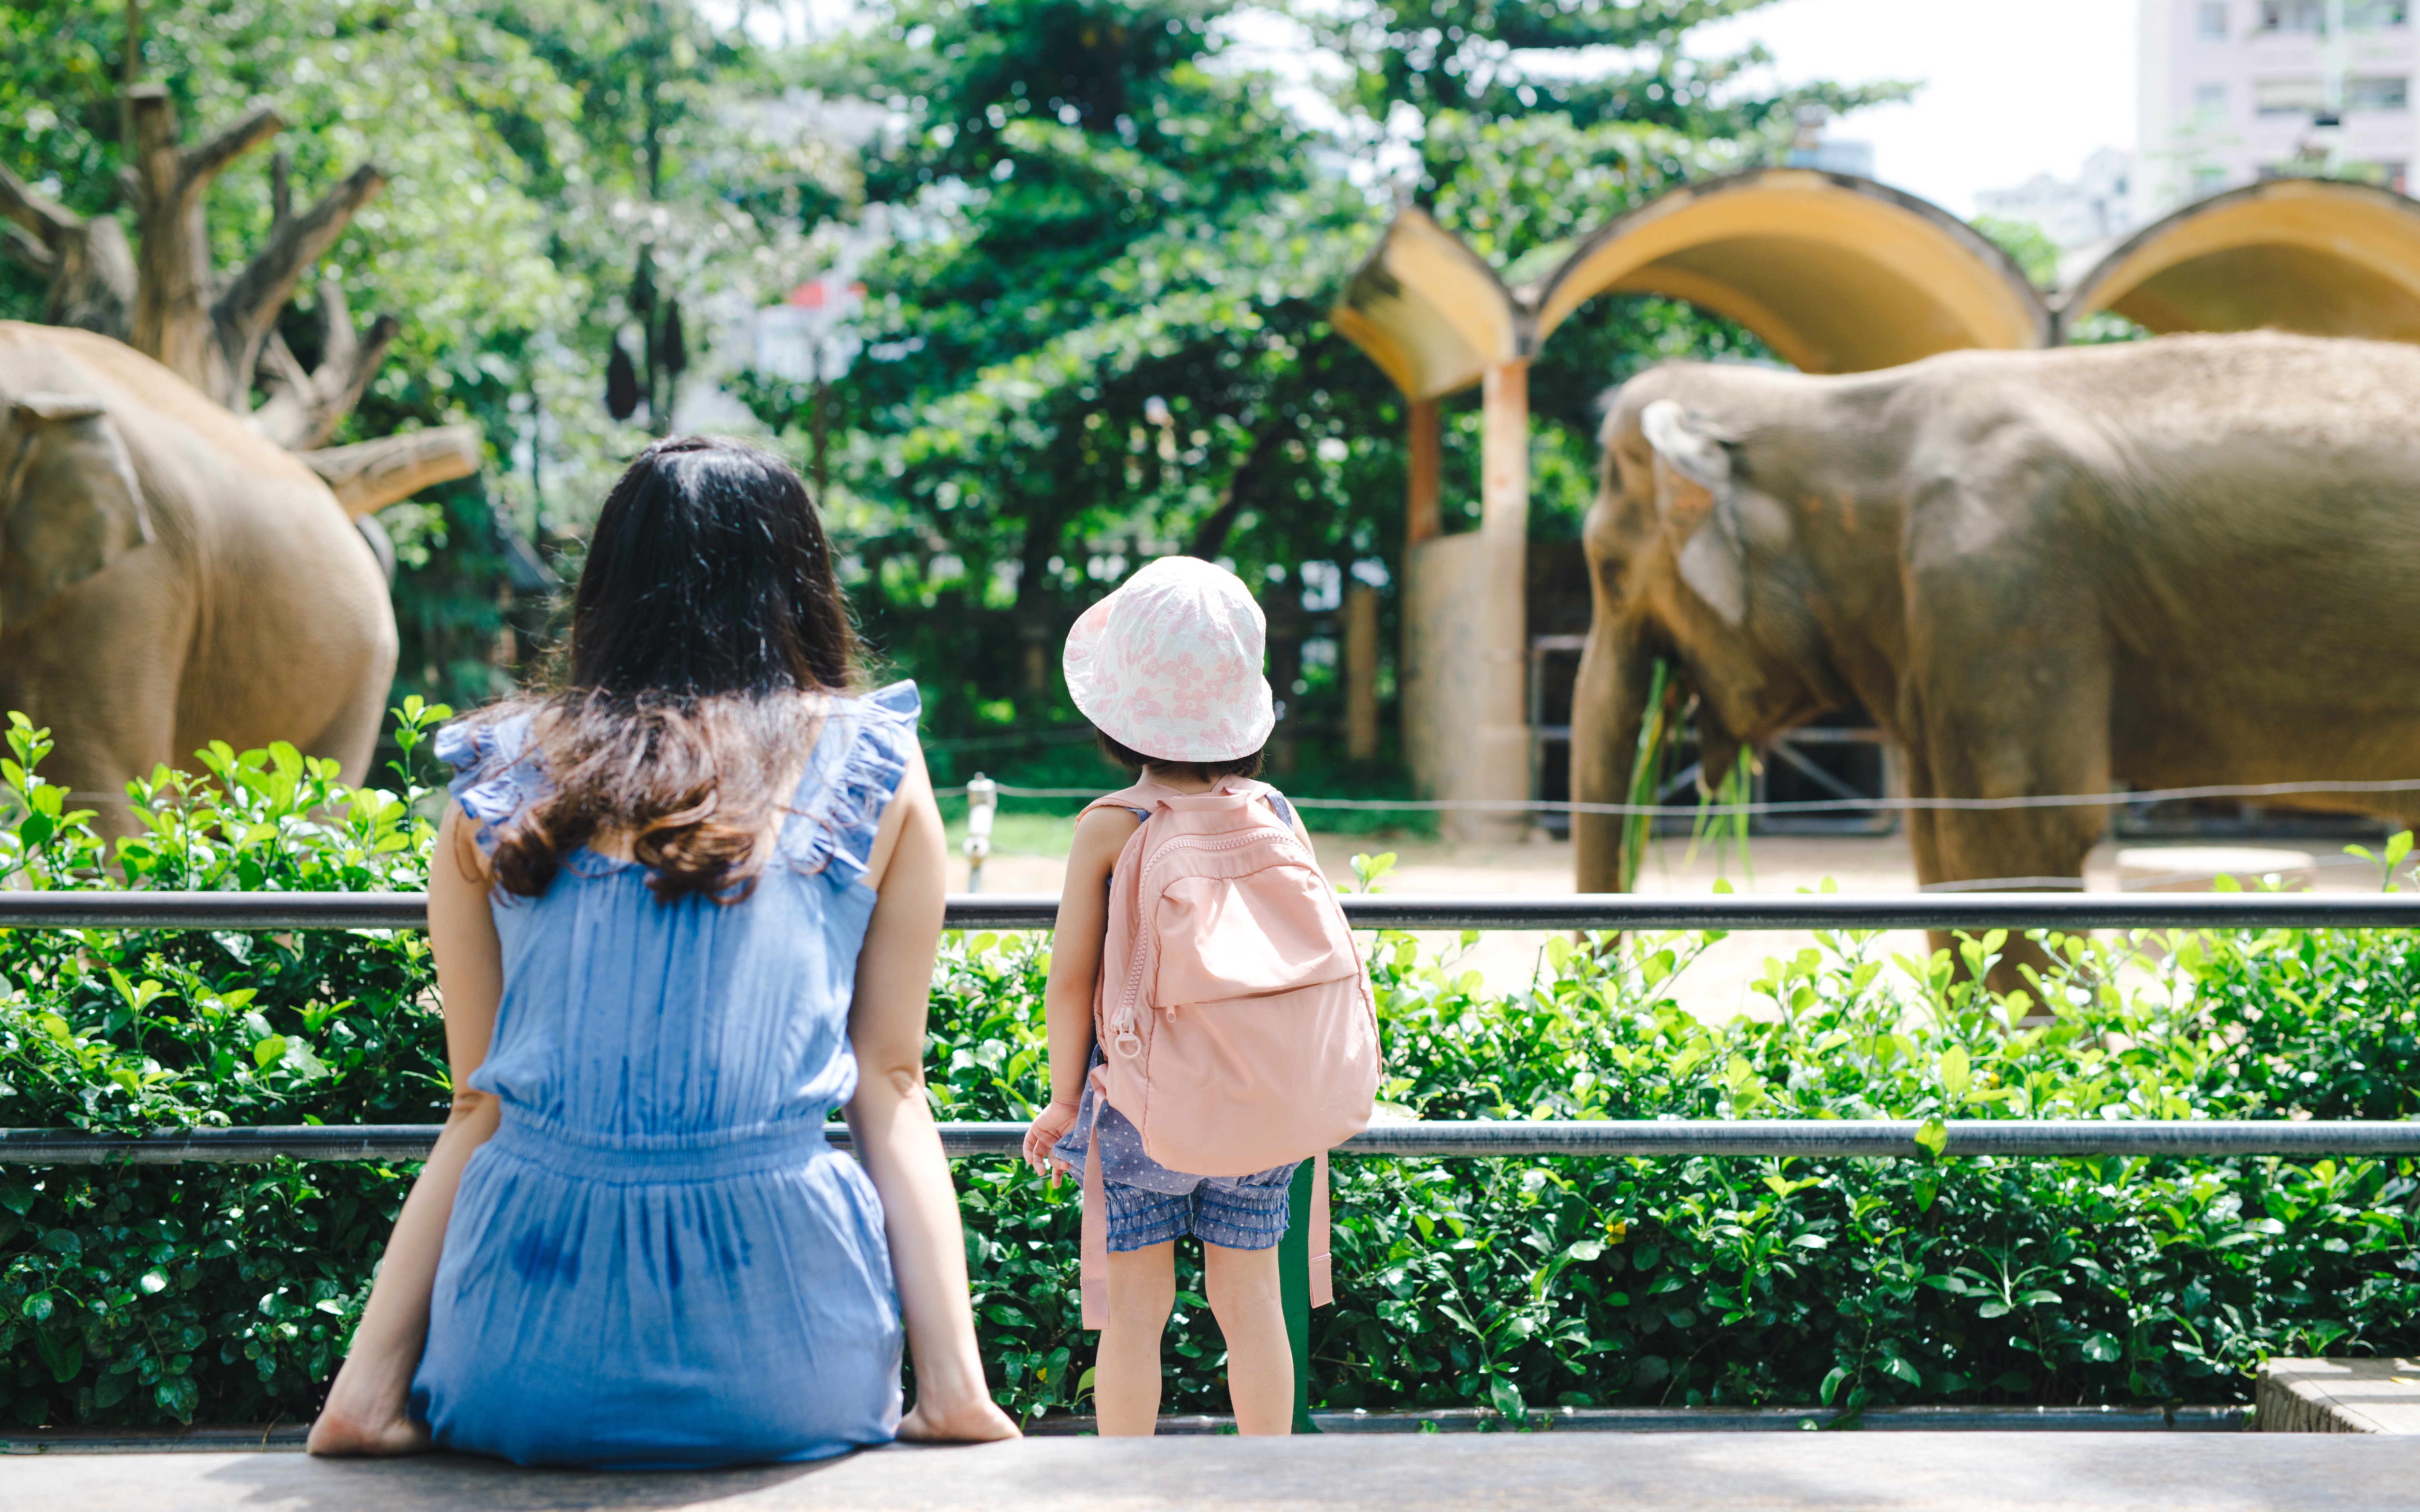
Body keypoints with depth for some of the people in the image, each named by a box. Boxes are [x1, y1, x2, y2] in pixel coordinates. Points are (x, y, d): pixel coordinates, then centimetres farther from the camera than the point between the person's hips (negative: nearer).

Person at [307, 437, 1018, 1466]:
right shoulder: (878, 781, 7)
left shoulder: (499, 785, 11)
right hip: (777, 1369, -1)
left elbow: (478, 1108, 9)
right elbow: (890, 1087, 4)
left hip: (527, 1377, 1)